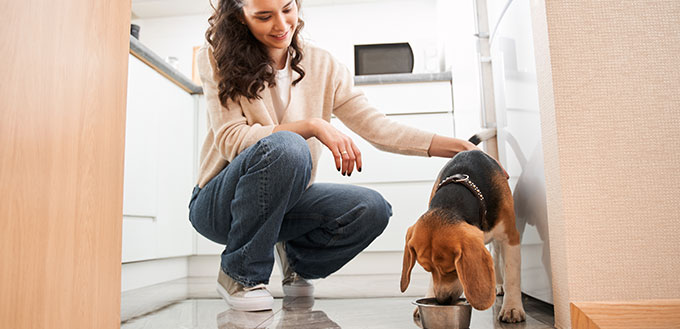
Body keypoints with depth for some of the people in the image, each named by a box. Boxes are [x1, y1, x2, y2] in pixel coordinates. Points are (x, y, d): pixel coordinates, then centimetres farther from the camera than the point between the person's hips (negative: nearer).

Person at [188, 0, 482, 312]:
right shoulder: (217, 59, -7)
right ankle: (240, 275, -13)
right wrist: (312, 126, -30)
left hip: (285, 202, 4)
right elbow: (230, 139, -19)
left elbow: (375, 126, -7)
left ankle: (296, 259, 8)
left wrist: (454, 146, -18)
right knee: (285, 147, -34)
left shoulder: (322, 65, 0)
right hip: (218, 204, -3)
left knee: (372, 208, -22)